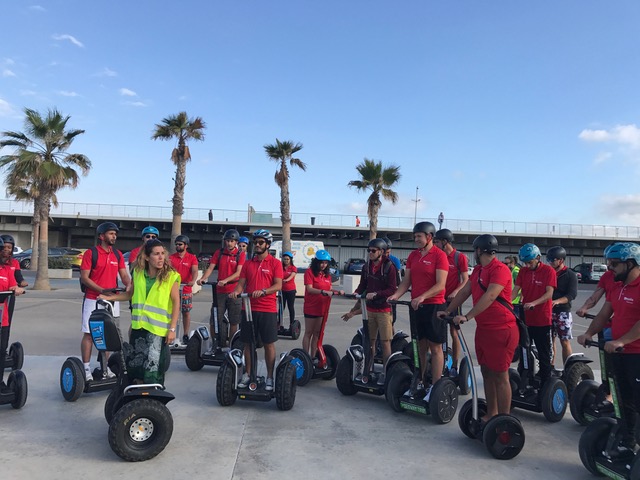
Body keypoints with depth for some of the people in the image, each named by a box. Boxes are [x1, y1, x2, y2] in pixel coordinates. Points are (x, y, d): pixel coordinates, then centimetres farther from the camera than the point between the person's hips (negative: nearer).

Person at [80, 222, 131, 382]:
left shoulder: (118, 254, 8)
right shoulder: (90, 253, -6)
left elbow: (124, 275, 5)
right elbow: (84, 277, -9)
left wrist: (129, 285, -16)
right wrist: (101, 290, -20)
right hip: (93, 300, -5)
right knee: (89, 334, 1)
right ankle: (86, 368, 10)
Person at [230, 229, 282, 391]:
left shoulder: (275, 263, -1)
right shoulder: (248, 263, 11)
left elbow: (278, 285, -8)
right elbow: (241, 283, 8)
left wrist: (263, 291, -24)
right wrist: (236, 291, -13)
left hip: (268, 310, -3)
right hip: (248, 308, 4)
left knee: (269, 344, 3)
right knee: (248, 343, 10)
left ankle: (270, 377, 14)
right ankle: (247, 374, 24)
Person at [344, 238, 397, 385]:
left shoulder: (389, 267, -9)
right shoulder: (367, 267, 8)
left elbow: (392, 289, -14)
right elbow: (363, 285, 14)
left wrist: (375, 294, -21)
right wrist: (356, 293, -3)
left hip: (384, 309, -5)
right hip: (369, 309, 5)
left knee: (385, 342, -1)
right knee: (370, 341, 10)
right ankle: (367, 370, 19)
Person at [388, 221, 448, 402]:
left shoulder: (439, 255, -9)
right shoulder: (413, 256, 10)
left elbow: (440, 285, -15)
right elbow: (406, 281, 8)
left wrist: (422, 297, -26)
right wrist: (396, 295, -8)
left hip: (434, 306, -6)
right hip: (416, 306, 6)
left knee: (435, 347, 0)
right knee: (420, 346, 12)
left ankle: (435, 387, 6)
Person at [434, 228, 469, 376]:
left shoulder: (460, 257, -5)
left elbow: (465, 280, -6)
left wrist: (455, 293, -22)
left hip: (453, 300, -4)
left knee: (454, 332, 2)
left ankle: (454, 366, 10)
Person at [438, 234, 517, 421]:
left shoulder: (500, 269, -16)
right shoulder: (478, 270, 12)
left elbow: (490, 296, -27)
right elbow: (465, 291, 16)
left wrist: (467, 316, -32)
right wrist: (448, 311, 11)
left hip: (501, 330, -9)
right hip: (483, 328, 9)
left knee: (500, 376, -2)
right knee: (487, 372, 14)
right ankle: (491, 414, 26)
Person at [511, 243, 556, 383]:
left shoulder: (548, 271, -7)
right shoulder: (523, 271, 6)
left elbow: (549, 294, -15)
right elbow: (515, 290, -1)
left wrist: (533, 303, -31)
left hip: (542, 320, -4)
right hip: (525, 318, 4)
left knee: (544, 355, 7)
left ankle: (545, 384, 17)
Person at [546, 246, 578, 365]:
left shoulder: (570, 275, -3)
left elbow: (572, 294, -13)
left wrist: (557, 301, -30)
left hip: (563, 312, -4)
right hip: (548, 311, 4)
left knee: (565, 342, -1)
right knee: (550, 341, 8)